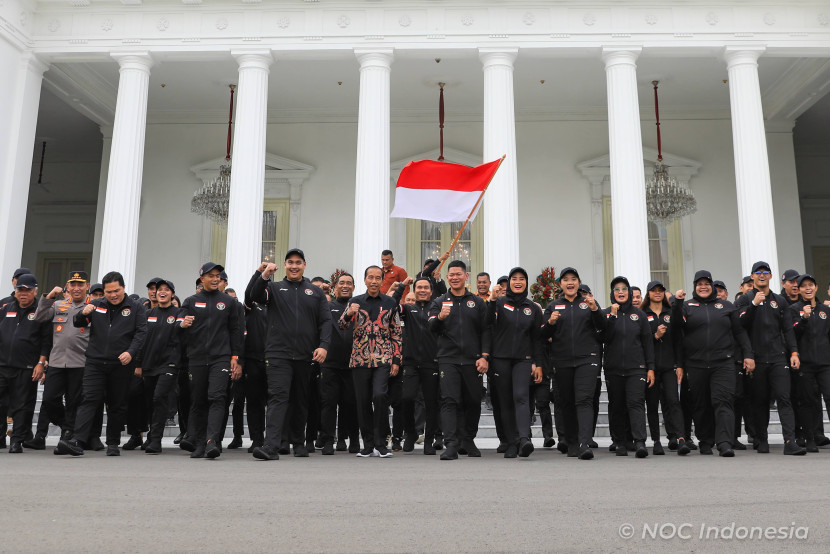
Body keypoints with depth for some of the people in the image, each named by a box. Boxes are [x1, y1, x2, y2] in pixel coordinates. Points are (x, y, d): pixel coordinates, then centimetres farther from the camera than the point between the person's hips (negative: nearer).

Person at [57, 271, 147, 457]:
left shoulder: (136, 308, 5)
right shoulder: (96, 305, 12)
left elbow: (141, 332, -2)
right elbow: (77, 324, 14)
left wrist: (131, 352, -18)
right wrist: (83, 314, -9)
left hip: (121, 365, -1)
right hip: (95, 362, 1)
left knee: (118, 405, 6)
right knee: (90, 400, -8)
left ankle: (113, 443, 17)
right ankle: (77, 441, -14)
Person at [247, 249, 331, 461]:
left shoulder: (316, 292, 14)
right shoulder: (274, 289, 11)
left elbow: (326, 321, 7)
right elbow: (251, 296, -6)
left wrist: (324, 345, -7)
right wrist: (262, 276, -22)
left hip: (306, 356, 2)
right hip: (278, 354, -2)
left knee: (302, 401, 12)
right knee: (278, 397, -13)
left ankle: (298, 443, 25)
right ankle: (271, 446, -18)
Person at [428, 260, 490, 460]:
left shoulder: (477, 302, 11)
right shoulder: (439, 302, 9)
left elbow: (486, 331, 8)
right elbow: (432, 328, -4)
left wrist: (485, 356, -4)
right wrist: (440, 318, -27)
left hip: (473, 361, 1)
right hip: (448, 359, -1)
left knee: (473, 402, 8)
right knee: (449, 401, -11)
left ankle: (469, 440, 27)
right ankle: (451, 445, -13)